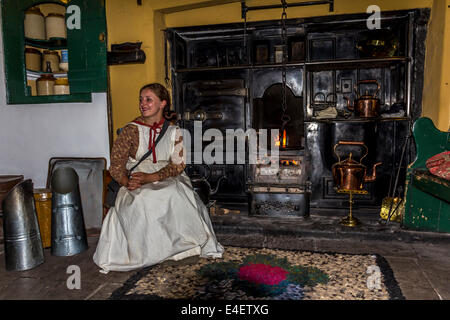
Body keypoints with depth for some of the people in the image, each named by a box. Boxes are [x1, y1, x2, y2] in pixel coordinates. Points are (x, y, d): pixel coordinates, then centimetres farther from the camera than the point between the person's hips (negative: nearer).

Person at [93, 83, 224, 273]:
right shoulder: (131, 130, 4)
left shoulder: (173, 132, 7)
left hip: (168, 181, 1)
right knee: (142, 200, -35)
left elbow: (178, 165, -3)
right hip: (137, 187, 0)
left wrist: (150, 177, -19)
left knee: (177, 193, -33)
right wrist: (127, 182, -22)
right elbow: (116, 166, 1)